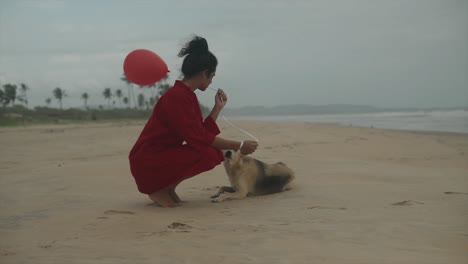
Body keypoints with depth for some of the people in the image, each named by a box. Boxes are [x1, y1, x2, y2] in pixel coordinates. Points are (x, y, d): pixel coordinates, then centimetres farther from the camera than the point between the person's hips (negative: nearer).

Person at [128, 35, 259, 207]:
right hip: (148, 163, -10)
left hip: (165, 155, 10)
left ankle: (167, 187, 7)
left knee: (215, 152, 3)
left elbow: (202, 133, 7)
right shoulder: (177, 97, -20)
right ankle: (159, 189, -8)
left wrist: (218, 107, 11)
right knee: (208, 154, -25)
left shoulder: (187, 95, 9)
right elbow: (200, 138, -24)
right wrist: (239, 146, -18)